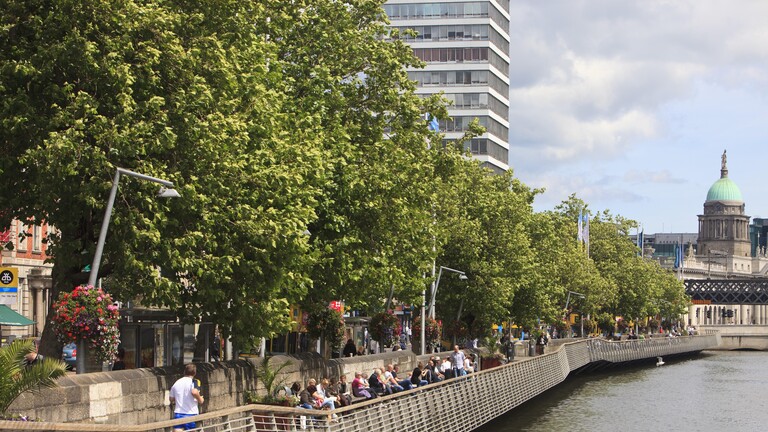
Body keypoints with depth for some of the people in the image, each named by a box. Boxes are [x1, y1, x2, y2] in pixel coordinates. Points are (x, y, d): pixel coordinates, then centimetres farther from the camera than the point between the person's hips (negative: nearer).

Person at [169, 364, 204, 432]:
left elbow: (171, 399, 16)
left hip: (178, 414, 3)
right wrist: (200, 399, -7)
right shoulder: (193, 382, -5)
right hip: (190, 414, -3)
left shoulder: (176, 383, 11)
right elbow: (194, 392, -26)